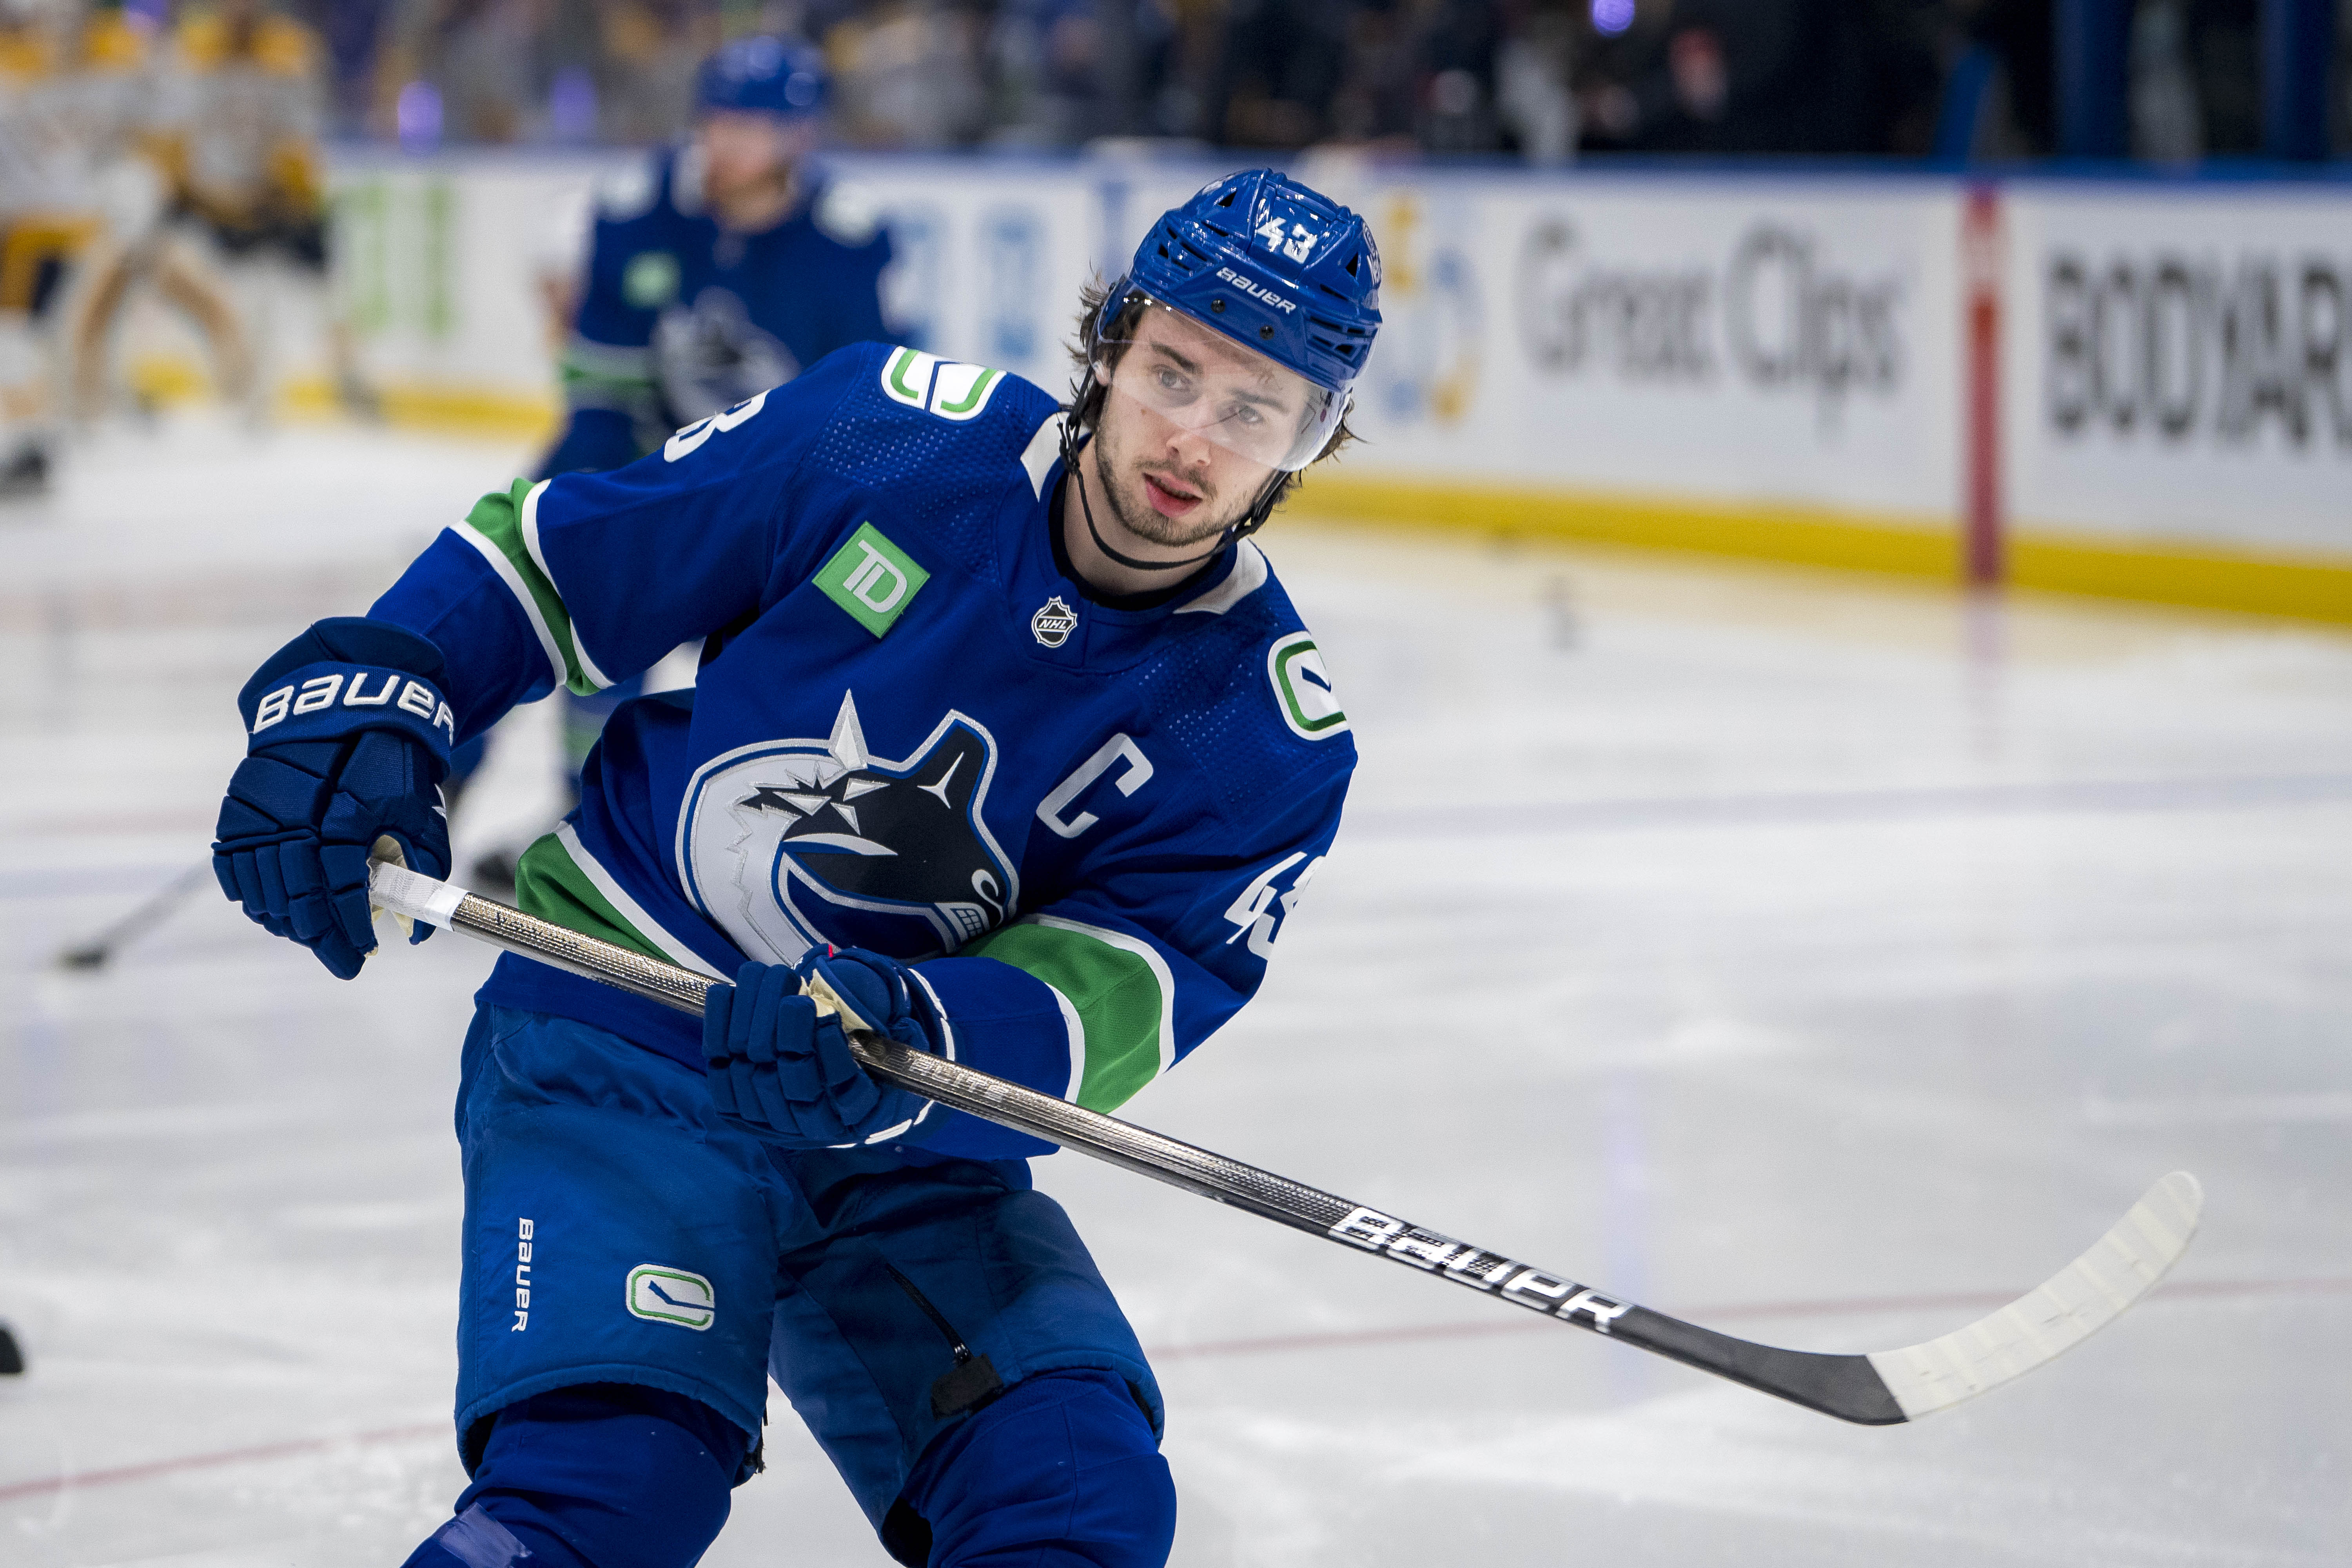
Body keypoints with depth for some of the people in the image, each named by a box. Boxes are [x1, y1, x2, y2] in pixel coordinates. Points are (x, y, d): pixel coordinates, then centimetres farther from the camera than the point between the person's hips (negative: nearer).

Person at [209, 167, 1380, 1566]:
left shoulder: (1267, 733, -6)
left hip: (917, 1153, 3)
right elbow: (549, 560, 1)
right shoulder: (889, 439, -8)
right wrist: (365, 697, -14)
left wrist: (906, 1035, -37)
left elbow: (1116, 991, -18)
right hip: (619, 1047, -3)